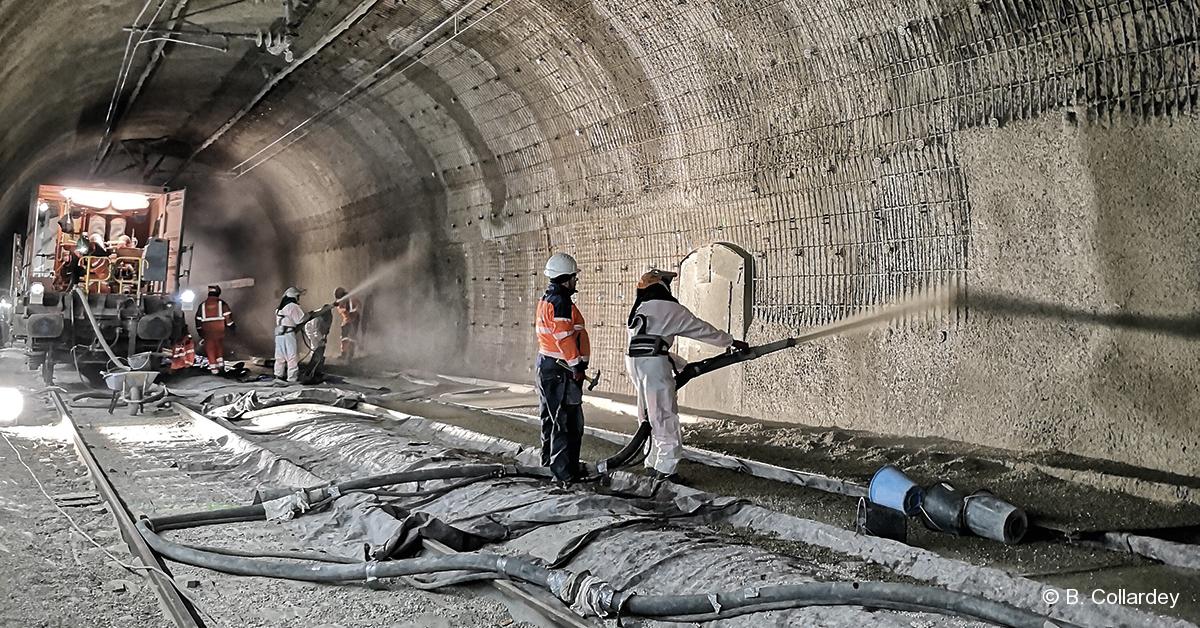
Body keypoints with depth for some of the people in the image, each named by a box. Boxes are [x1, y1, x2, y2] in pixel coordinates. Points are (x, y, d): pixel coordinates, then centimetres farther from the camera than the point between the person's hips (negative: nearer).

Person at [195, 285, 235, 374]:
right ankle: (220, 363, 7)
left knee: (210, 348, 8)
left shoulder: (203, 305, 9)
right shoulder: (221, 303, 1)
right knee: (220, 346, 16)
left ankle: (213, 368, 6)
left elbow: (198, 319, 12)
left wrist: (200, 332, 19)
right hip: (219, 329, -1)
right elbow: (228, 315, -4)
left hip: (207, 330, 1)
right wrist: (230, 326, 3)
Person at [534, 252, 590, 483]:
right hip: (561, 369, -11)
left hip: (546, 365, 11)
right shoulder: (560, 302, -18)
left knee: (551, 416, 22)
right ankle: (565, 472, -4)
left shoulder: (546, 299, 15)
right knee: (567, 420, -7)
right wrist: (576, 366, -19)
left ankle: (549, 458, 36)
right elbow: (564, 338, -23)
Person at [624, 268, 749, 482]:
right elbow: (702, 330, 7)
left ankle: (653, 464, 22)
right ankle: (665, 470, -1)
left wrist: (685, 365, 29)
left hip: (634, 361, 8)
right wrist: (732, 342, 19)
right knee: (666, 419, -2)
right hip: (654, 364, -8)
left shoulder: (639, 310, 22)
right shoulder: (670, 309, 0)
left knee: (653, 418, 16)